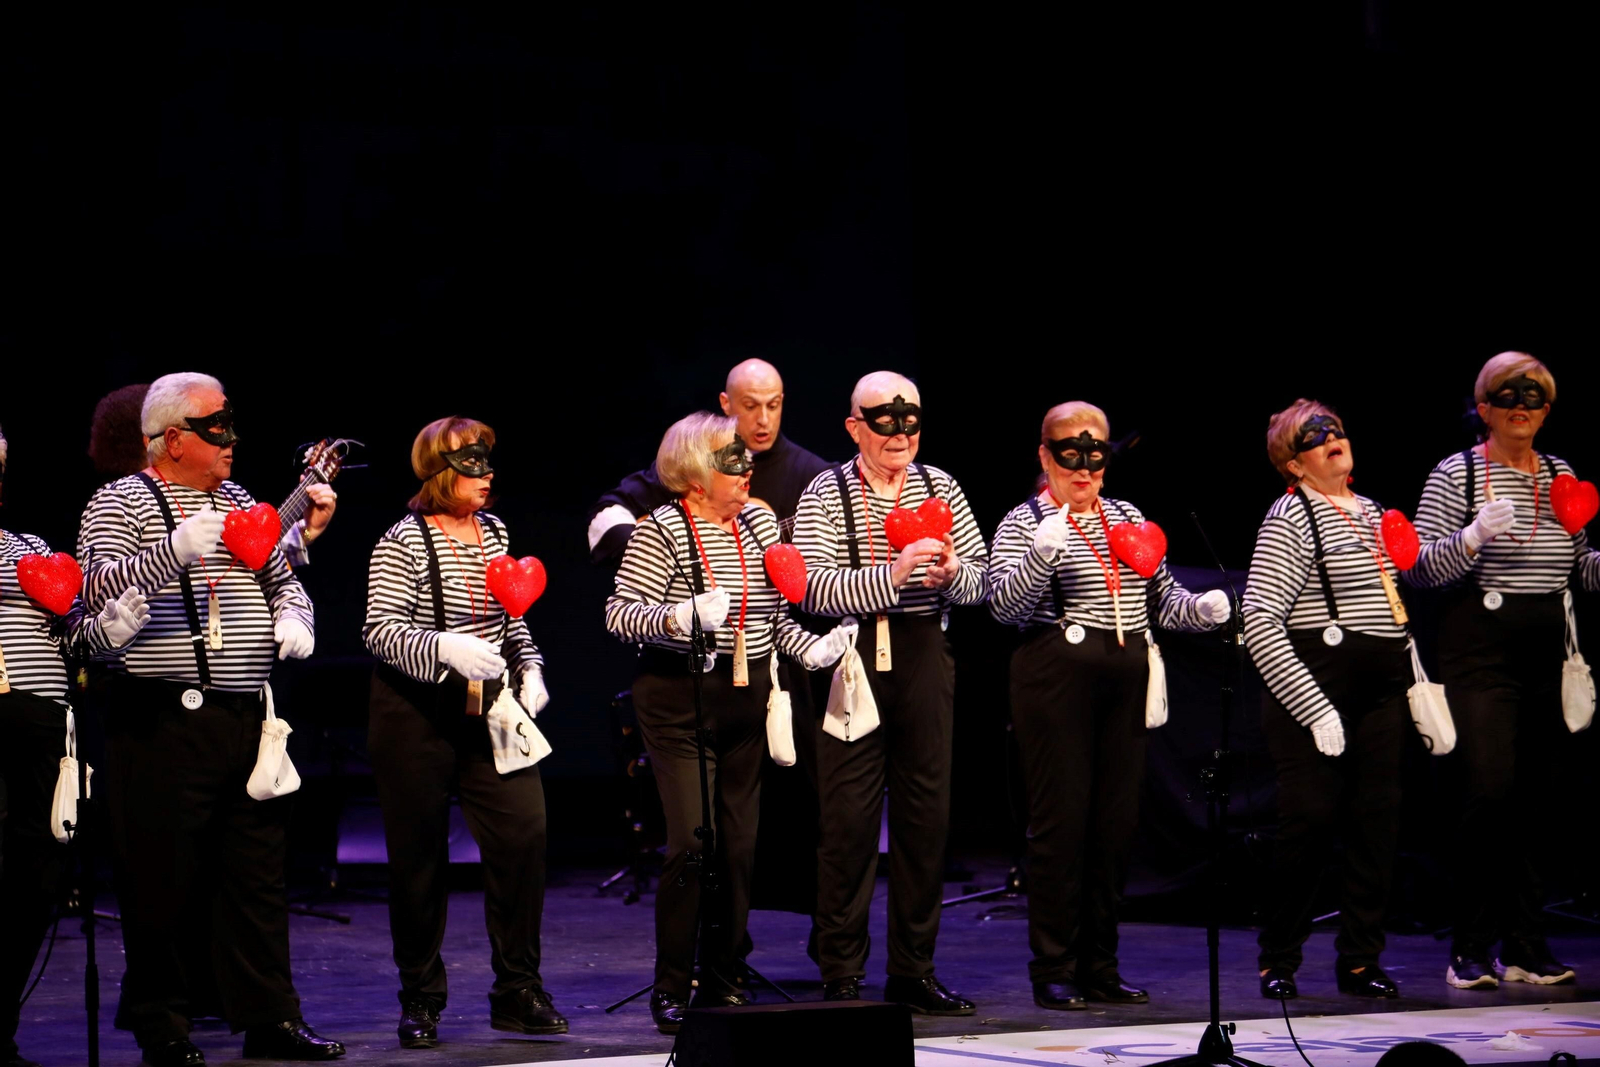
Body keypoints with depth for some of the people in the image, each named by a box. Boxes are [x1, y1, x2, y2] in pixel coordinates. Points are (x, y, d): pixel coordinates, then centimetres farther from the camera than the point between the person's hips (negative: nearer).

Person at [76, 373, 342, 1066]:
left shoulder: (239, 502, 17)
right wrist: (175, 550, -33)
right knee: (163, 878, -2)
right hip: (164, 721, -6)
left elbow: (282, 579, 26)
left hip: (247, 717, 6)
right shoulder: (120, 503, -3)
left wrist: (292, 616, 4)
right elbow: (100, 586, -19)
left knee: (258, 871, 9)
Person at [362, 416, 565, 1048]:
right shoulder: (404, 541, -7)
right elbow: (380, 628, -16)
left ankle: (517, 993, 3)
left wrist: (530, 670, 8)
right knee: (420, 854, 2)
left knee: (524, 831, -7)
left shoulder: (494, 531, 12)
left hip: (490, 709, 5)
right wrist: (447, 648, -28)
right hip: (418, 714, -5)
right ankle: (420, 1001, 14)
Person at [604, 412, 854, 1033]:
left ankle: (725, 983, 16)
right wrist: (677, 618, -28)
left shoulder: (757, 522, 11)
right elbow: (619, 612, -12)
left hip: (747, 700, 6)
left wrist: (811, 649, 2)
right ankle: (671, 990, -1)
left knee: (740, 842, 7)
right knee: (692, 842, -11)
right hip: (680, 702, -6)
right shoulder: (663, 529, -7)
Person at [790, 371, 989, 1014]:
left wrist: (950, 573, -12)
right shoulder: (826, 494, 0)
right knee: (850, 816, -4)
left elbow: (983, 580, 9)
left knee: (926, 811, 6)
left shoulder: (940, 488, 12)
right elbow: (816, 588, -13)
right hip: (852, 661, -4)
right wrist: (893, 575, -25)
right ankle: (841, 976, 4)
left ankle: (913, 972, 16)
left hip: (923, 656, 4)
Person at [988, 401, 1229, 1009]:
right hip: (1055, 678, -5)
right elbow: (1005, 606, -12)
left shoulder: (1127, 518, 17)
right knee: (1060, 821, -5)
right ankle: (1053, 971, 2)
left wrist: (1199, 608, -2)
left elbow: (1162, 596, 19)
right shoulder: (1024, 522, 1)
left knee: (1116, 822, 7)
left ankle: (1100, 966, 16)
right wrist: (1042, 552, -27)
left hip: (1127, 679, 5)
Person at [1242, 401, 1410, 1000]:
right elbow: (1258, 622, -14)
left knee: (1378, 825, 3)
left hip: (1381, 692, 7)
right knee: (1310, 823, -7)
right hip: (1314, 684, -7)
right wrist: (1315, 708, -18)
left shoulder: (1373, 513, 18)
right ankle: (1278, 961, 6)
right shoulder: (1290, 517, -6)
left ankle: (1360, 961, 13)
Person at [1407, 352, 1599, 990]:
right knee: (1490, 790, -13)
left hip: (1549, 652, 5)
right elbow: (1420, 565, -8)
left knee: (1540, 794, 5)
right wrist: (1474, 535, -22)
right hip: (1481, 651, -5)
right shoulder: (1455, 475, -2)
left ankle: (1525, 948, 13)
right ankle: (1470, 951, -4)